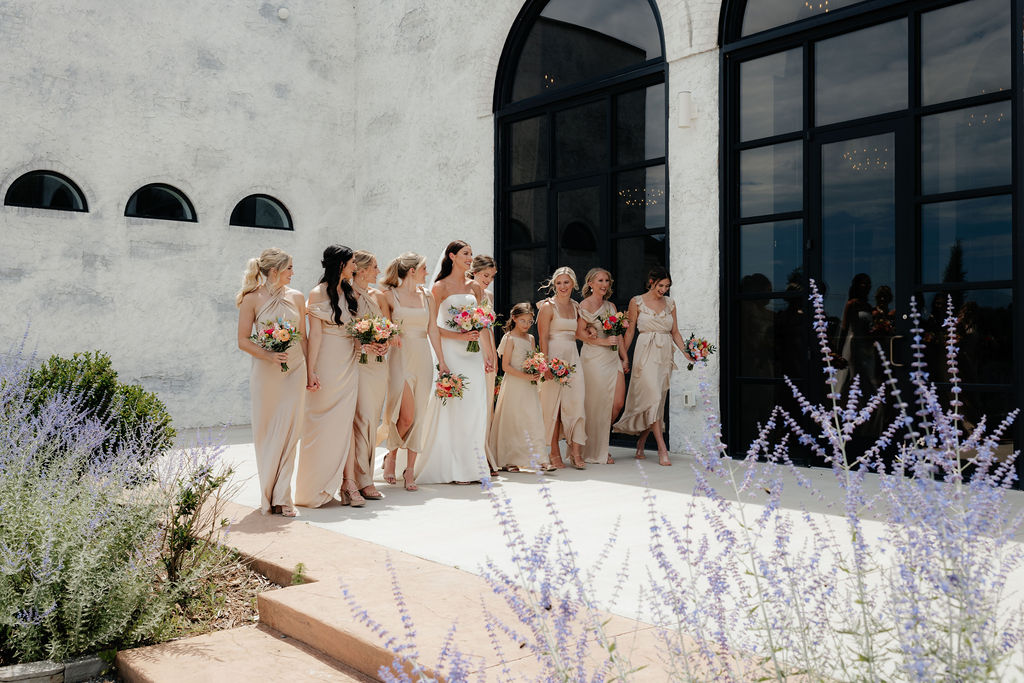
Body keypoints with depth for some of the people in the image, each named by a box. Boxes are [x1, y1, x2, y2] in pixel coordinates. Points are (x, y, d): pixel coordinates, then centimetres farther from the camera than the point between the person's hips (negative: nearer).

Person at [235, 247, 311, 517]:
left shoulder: (296, 297, 9)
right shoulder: (252, 298, -2)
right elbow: (243, 341, -3)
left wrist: (310, 370, 10)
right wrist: (269, 355, -18)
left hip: (295, 370, 3)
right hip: (266, 372, -3)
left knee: (289, 432, -1)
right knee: (266, 432, 3)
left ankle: (282, 497, 4)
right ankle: (268, 495, 15)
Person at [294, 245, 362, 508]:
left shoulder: (348, 292, 13)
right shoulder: (319, 294, -7)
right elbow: (315, 334, -11)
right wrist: (310, 371, -14)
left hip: (348, 365, 6)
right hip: (327, 365, -6)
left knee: (345, 423, 3)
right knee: (323, 424, -1)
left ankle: (347, 482, 2)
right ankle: (317, 487, 10)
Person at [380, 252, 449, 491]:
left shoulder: (427, 297, 12)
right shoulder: (390, 295, 0)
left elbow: (433, 330, 11)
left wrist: (441, 361, 8)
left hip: (423, 358, 4)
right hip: (400, 357, -4)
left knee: (419, 416, 1)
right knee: (406, 415, -11)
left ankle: (410, 469, 9)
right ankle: (391, 455, 16)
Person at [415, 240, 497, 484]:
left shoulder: (474, 288, 15)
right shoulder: (441, 287, 0)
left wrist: (488, 353, 8)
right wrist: (459, 336, -14)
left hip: (473, 351, 5)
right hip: (451, 350, -5)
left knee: (476, 405, 1)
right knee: (454, 405, -7)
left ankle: (473, 464, 9)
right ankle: (454, 467, 0)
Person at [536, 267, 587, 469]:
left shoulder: (576, 306, 14)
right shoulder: (548, 306, -4)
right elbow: (543, 338, -9)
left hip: (572, 357, 5)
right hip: (554, 357, -5)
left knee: (576, 402, -3)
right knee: (553, 405, -2)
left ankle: (576, 452, -1)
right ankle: (554, 453, 6)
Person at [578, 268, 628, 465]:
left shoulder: (611, 306, 18)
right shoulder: (585, 304, -3)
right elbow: (580, 333, -12)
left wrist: (624, 358, 14)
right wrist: (603, 341, -15)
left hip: (613, 358, 7)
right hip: (594, 358, -7)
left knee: (618, 403, 0)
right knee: (597, 404, -3)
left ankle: (602, 444, 20)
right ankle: (596, 451, 9)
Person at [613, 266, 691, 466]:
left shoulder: (670, 303, 12)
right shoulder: (637, 302, 0)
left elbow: (675, 332, 14)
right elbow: (630, 331, 2)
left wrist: (687, 353, 3)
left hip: (665, 355, 5)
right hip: (646, 354, -5)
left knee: (656, 401, 5)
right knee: (653, 397, -14)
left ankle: (641, 443, 20)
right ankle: (662, 449, -17)